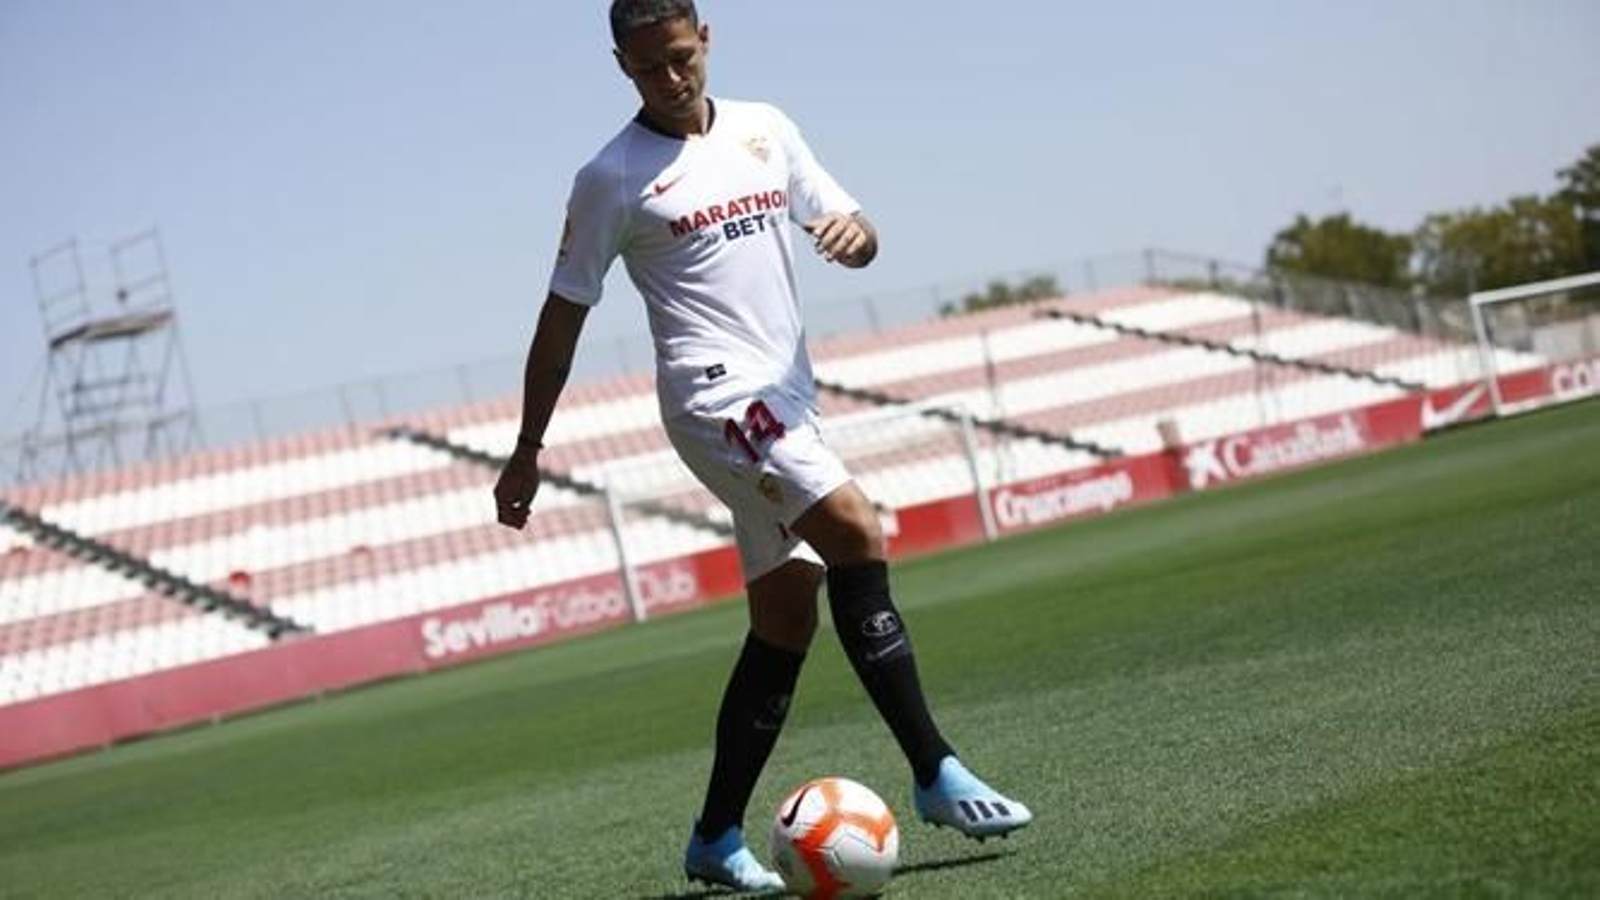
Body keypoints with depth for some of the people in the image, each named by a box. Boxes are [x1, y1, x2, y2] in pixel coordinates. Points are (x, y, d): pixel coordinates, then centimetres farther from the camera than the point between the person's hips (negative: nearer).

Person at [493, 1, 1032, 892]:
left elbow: (856, 234, 15)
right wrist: (528, 449, 3)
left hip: (789, 403, 7)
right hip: (717, 397, -7)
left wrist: (854, 231, -11)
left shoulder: (765, 129, 12)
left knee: (785, 619, 6)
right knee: (857, 531, -25)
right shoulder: (612, 177, -2)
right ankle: (937, 774, -23)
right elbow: (563, 316, 2)